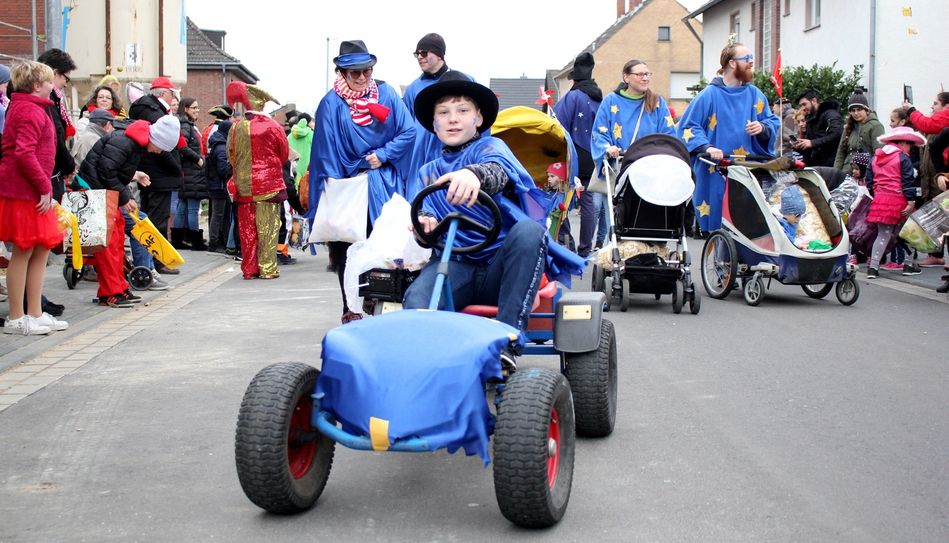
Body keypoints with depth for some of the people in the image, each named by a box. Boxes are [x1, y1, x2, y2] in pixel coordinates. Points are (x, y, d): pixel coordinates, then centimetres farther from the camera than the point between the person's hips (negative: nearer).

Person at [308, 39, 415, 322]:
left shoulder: (386, 93, 4)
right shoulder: (332, 103, -4)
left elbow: (408, 132, 2)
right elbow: (326, 152, -6)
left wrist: (382, 155, -9)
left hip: (385, 184, 2)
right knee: (348, 252, -1)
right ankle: (350, 310, 6)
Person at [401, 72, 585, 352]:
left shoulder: (491, 147, 7)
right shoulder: (429, 172, 22)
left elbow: (498, 171, -19)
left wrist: (475, 173, -46)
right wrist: (424, 225, -15)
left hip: (499, 265, -1)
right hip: (456, 265, 1)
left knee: (529, 230, -35)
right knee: (416, 298, -33)